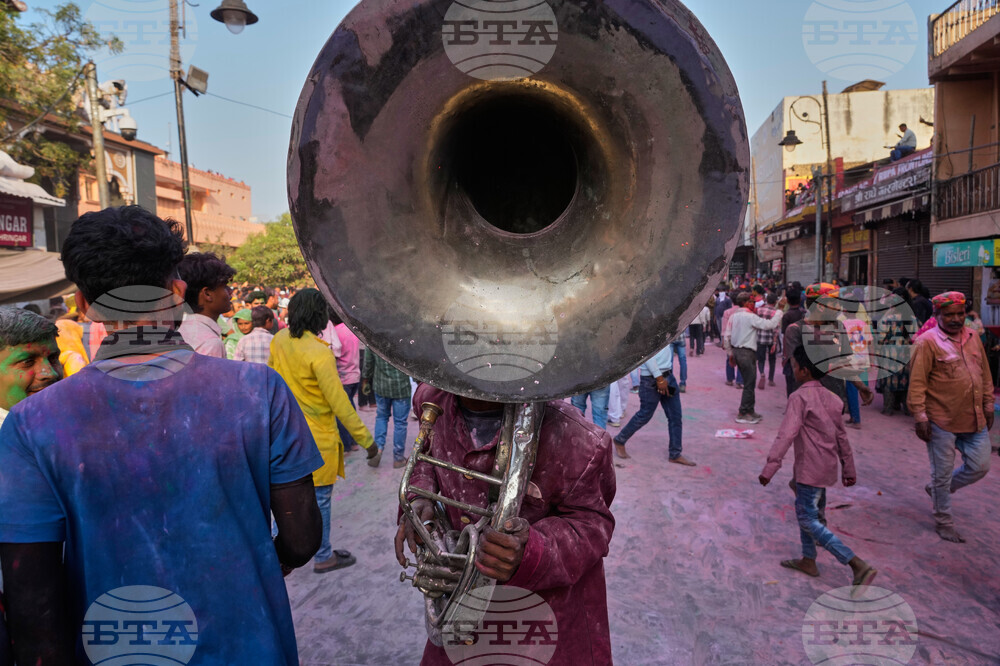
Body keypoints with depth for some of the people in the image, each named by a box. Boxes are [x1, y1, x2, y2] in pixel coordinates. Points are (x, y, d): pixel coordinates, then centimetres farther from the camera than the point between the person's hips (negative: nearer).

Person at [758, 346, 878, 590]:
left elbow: (786, 435, -24)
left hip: (810, 469, -9)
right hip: (827, 467, 9)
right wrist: (849, 469, 21)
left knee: (809, 519, -3)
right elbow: (841, 436, 14)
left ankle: (858, 565, -8)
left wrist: (770, 467, -25)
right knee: (807, 512, 21)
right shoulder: (830, 398, 8)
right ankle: (808, 560, 32)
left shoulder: (800, 397, -17)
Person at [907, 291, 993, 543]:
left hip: (974, 420, 6)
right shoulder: (928, 342, -12)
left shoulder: (973, 338, 9)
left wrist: (988, 406, 15)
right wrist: (920, 417, -16)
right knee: (942, 473, 6)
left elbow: (985, 375, 17)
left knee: (979, 466, 12)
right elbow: (917, 383, -14)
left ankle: (939, 490, 36)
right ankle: (944, 522, 23)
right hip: (942, 421, -6)